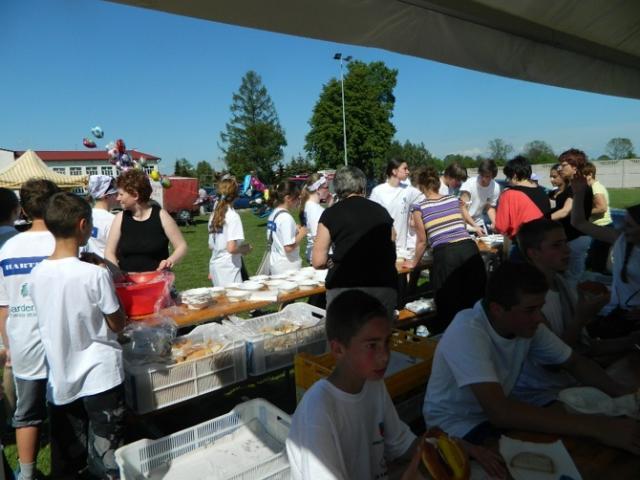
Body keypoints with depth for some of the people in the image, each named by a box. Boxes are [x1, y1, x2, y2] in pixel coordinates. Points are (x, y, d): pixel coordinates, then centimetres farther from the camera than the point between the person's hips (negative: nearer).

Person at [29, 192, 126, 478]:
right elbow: (117, 325, -10)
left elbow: (52, 318, 9)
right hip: (99, 377, -5)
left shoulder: (37, 274, -5)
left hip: (60, 379, 5)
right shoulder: (95, 274, -21)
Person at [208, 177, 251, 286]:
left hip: (215, 265, 7)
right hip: (228, 267, -7)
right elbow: (231, 248, -21)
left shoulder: (214, 214, 7)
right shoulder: (233, 216, -14)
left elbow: (211, 246, 13)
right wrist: (245, 249, -4)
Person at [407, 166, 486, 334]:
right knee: (475, 298, 12)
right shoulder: (454, 200, 16)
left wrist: (414, 262, 25)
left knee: (448, 304, 7)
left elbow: (422, 241, 9)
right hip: (469, 248, 4)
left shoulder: (419, 208, 5)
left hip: (445, 254, -4)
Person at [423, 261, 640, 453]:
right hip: (455, 426, -6)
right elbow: (499, 412, -42)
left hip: (495, 414, 7)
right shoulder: (467, 333, -33)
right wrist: (594, 427, -41)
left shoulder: (526, 323, -11)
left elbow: (574, 362, 3)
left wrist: (620, 390, -17)